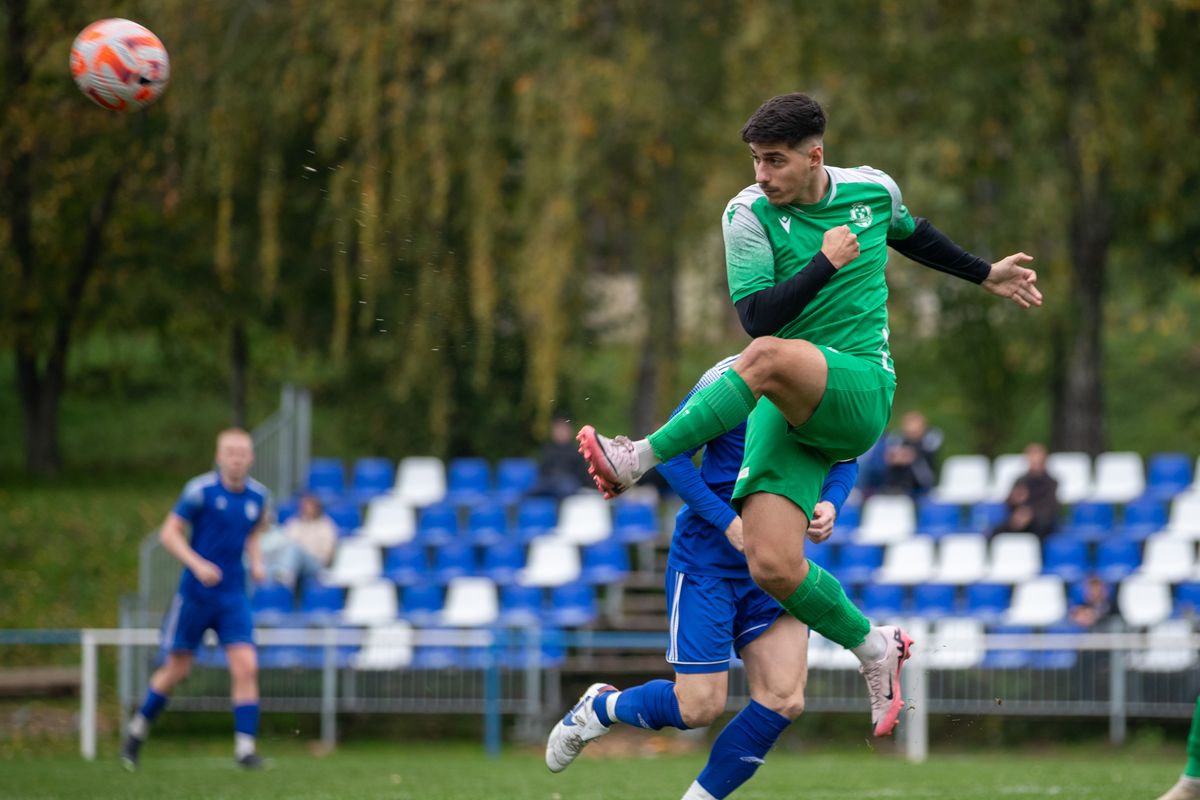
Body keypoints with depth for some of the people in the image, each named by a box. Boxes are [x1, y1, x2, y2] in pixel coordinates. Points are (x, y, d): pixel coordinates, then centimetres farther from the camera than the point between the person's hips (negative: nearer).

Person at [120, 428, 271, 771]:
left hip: (233, 597, 3)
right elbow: (169, 533, -10)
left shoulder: (259, 496, 3)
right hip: (194, 596, -3)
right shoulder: (200, 491, -11)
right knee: (177, 669, 5)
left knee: (246, 666, -12)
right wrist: (198, 564, -22)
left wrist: (256, 561, 3)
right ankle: (138, 728, 28)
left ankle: (245, 746, -9)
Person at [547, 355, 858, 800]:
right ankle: (600, 708, 25)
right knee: (699, 708, -6)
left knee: (784, 701, -10)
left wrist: (830, 503, -11)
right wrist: (729, 521, -21)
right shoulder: (731, 379, -17)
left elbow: (843, 461, 13)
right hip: (706, 559, -5)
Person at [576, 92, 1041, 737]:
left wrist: (985, 274, 42)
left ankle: (637, 460, -33)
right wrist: (826, 263, -16)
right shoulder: (748, 213, 0)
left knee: (770, 357, -37)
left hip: (861, 388, -1)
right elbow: (755, 315, -10)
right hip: (787, 407, 1)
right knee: (771, 566, -17)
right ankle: (873, 649, 10)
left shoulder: (873, 191, 7)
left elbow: (911, 234, 32)